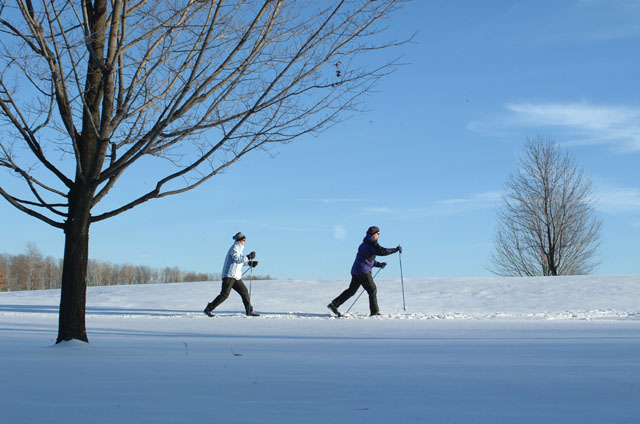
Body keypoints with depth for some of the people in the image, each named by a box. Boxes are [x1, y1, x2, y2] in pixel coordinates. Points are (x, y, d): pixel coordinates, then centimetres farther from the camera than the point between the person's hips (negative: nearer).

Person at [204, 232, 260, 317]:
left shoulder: (238, 249, 21)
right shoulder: (234, 248, -10)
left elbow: (241, 261, 29)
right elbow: (238, 259, -23)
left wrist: (251, 263, 16)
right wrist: (249, 257, -21)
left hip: (236, 276, 10)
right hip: (229, 275, -10)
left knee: (244, 291, 6)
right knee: (224, 294, -13)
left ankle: (249, 311, 11)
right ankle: (208, 309, -8)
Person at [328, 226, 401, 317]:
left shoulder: (365, 244, 23)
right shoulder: (371, 242, -8)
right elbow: (381, 251, -21)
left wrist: (379, 264, 18)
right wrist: (396, 249, -14)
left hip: (356, 271, 10)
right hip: (363, 271, -10)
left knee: (351, 290, 12)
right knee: (372, 290, -3)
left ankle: (334, 304, 10)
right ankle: (375, 312, -3)